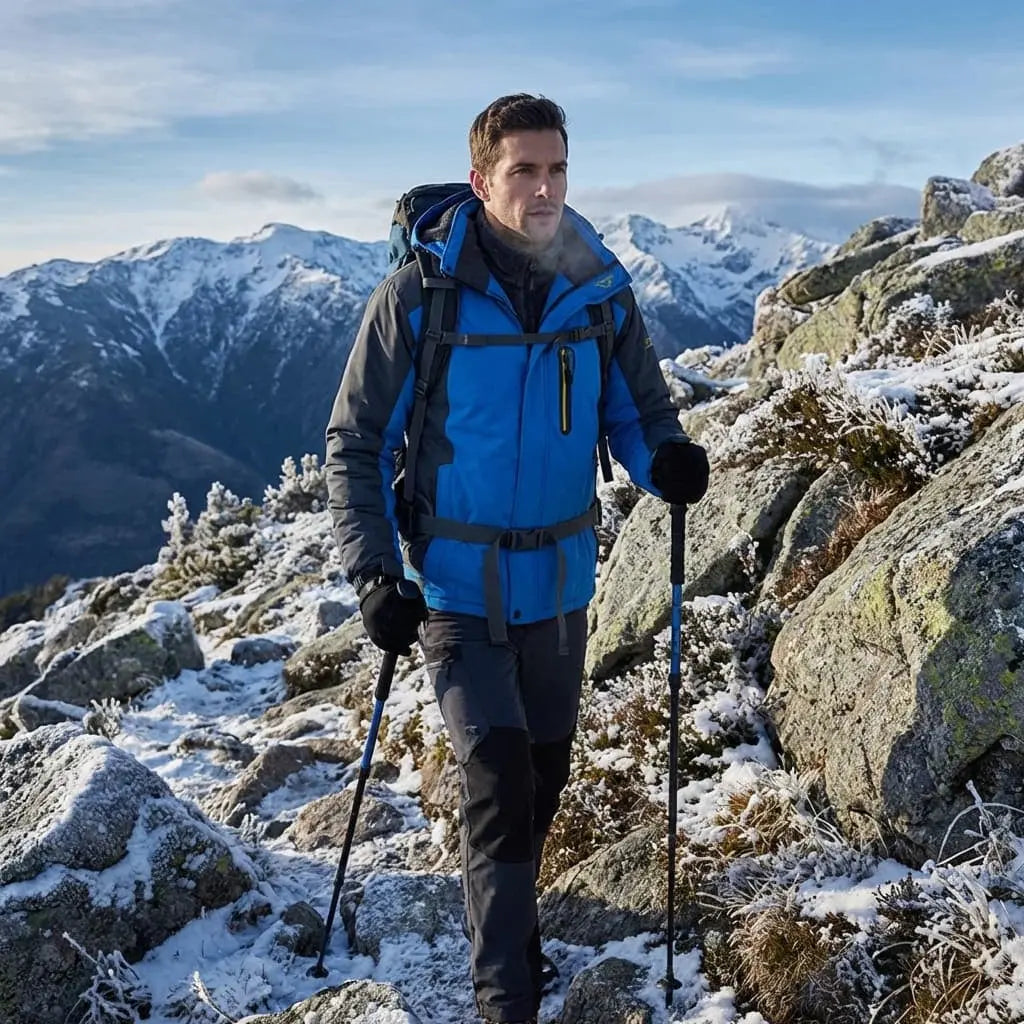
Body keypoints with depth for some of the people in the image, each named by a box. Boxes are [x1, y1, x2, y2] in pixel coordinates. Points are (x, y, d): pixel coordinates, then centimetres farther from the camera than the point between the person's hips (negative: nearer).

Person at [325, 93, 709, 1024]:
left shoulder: (600, 290, -4)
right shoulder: (419, 295, -13)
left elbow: (639, 409, 6)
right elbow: (356, 444, -7)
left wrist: (667, 457, -18)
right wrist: (375, 575, -15)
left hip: (560, 578, 4)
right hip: (458, 587, -4)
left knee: (544, 774, 17)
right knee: (500, 781, -10)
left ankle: (507, 916, 44)